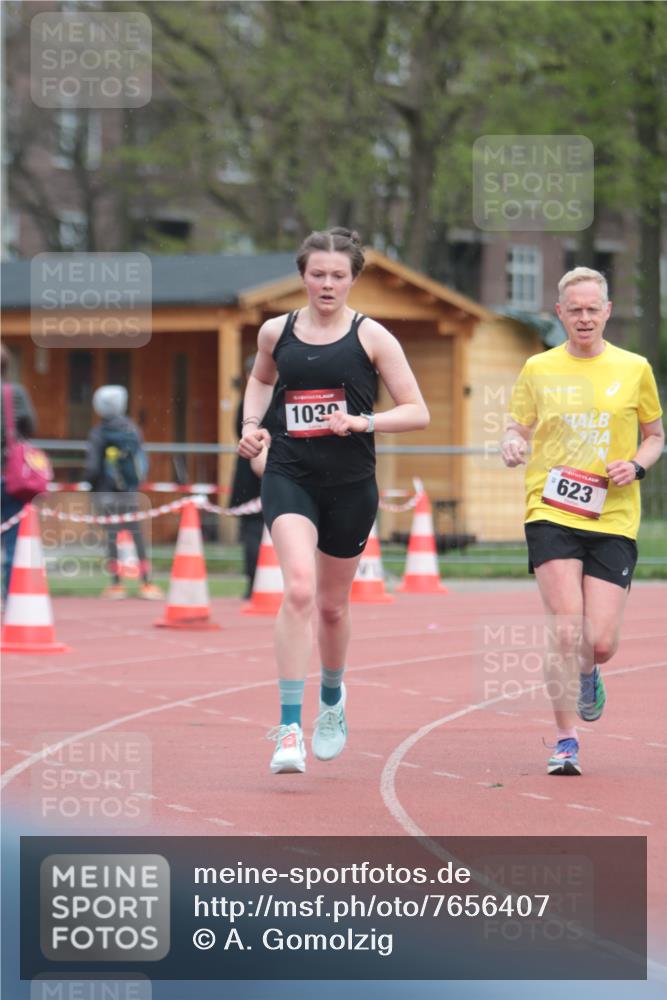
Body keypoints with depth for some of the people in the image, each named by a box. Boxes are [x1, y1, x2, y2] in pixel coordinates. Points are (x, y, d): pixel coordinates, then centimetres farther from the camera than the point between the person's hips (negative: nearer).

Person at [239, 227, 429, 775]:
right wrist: (252, 423, 10)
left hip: (351, 484, 0)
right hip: (289, 477, 0)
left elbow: (417, 413, -2)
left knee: (332, 605, 14)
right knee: (299, 588, -22)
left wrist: (363, 422, -17)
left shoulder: (371, 337, -2)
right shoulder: (276, 332, 5)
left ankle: (332, 698, 45)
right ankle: (290, 727, -23)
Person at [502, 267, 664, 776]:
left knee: (601, 643, -5)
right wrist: (512, 445, -10)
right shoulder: (539, 369, 7)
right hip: (551, 514, -1)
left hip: (614, 519, 1)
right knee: (567, 632, -15)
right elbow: (517, 428, 14)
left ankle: (587, 674, 33)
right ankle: (566, 741, -3)